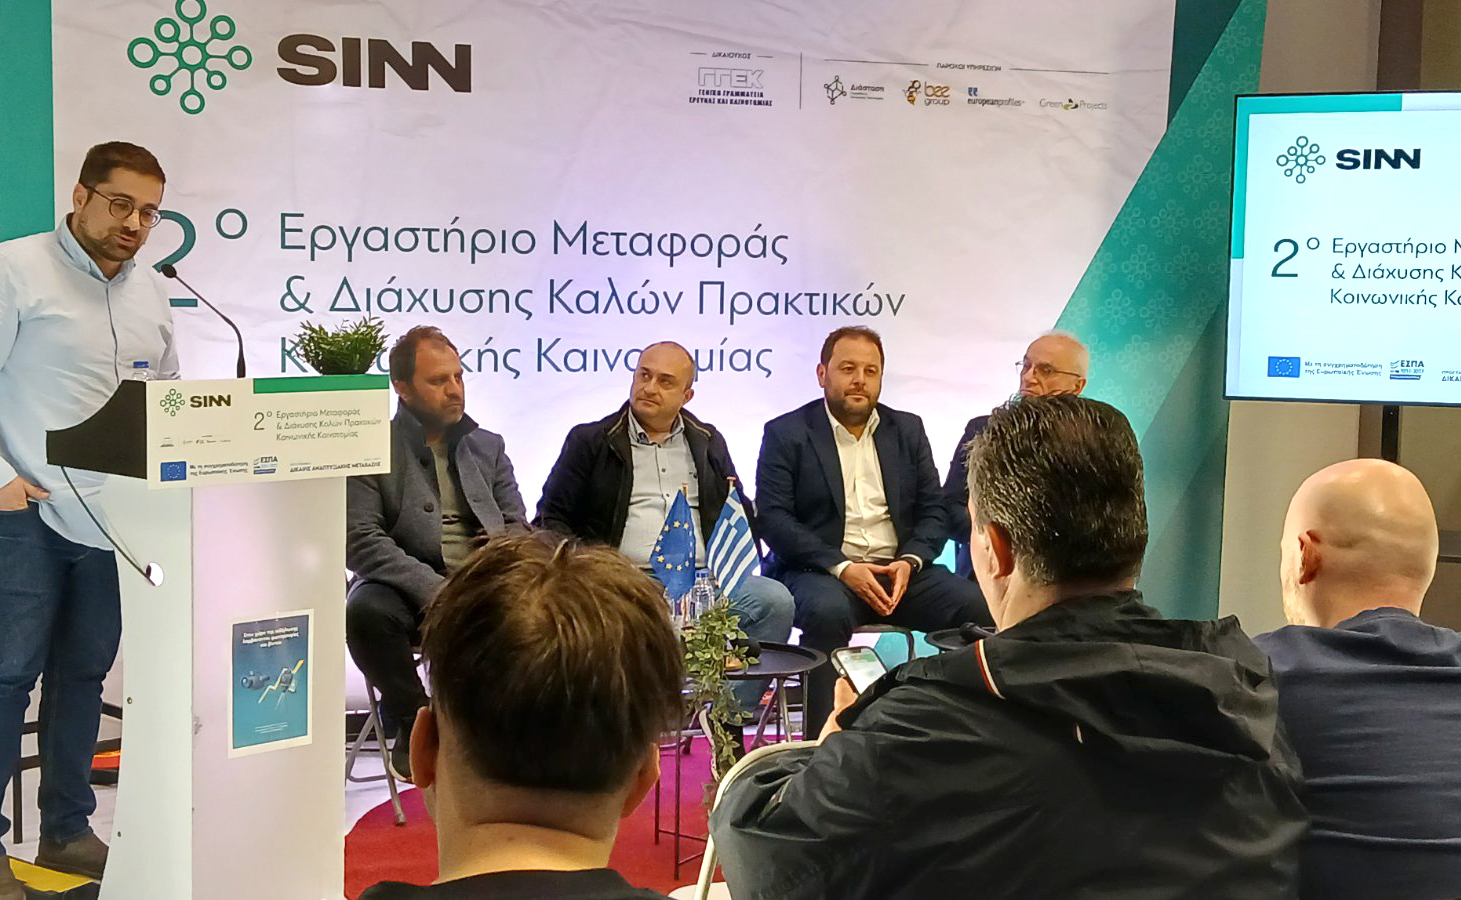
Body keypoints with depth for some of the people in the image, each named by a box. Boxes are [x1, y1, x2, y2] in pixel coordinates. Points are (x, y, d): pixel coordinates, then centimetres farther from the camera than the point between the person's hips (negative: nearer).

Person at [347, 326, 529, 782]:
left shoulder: (487, 446, 17)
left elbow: (519, 526, 15)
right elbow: (361, 542, -9)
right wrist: (433, 590, -21)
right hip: (407, 588, -3)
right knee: (366, 610, -35)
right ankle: (413, 723, -9)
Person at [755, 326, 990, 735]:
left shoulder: (908, 429, 17)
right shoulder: (785, 434, 4)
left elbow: (933, 510, 13)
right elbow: (773, 518, -6)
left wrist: (909, 561, -8)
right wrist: (842, 568, -17)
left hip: (901, 570, 4)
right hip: (821, 570, -4)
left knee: (979, 606, -21)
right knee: (828, 611, -38)